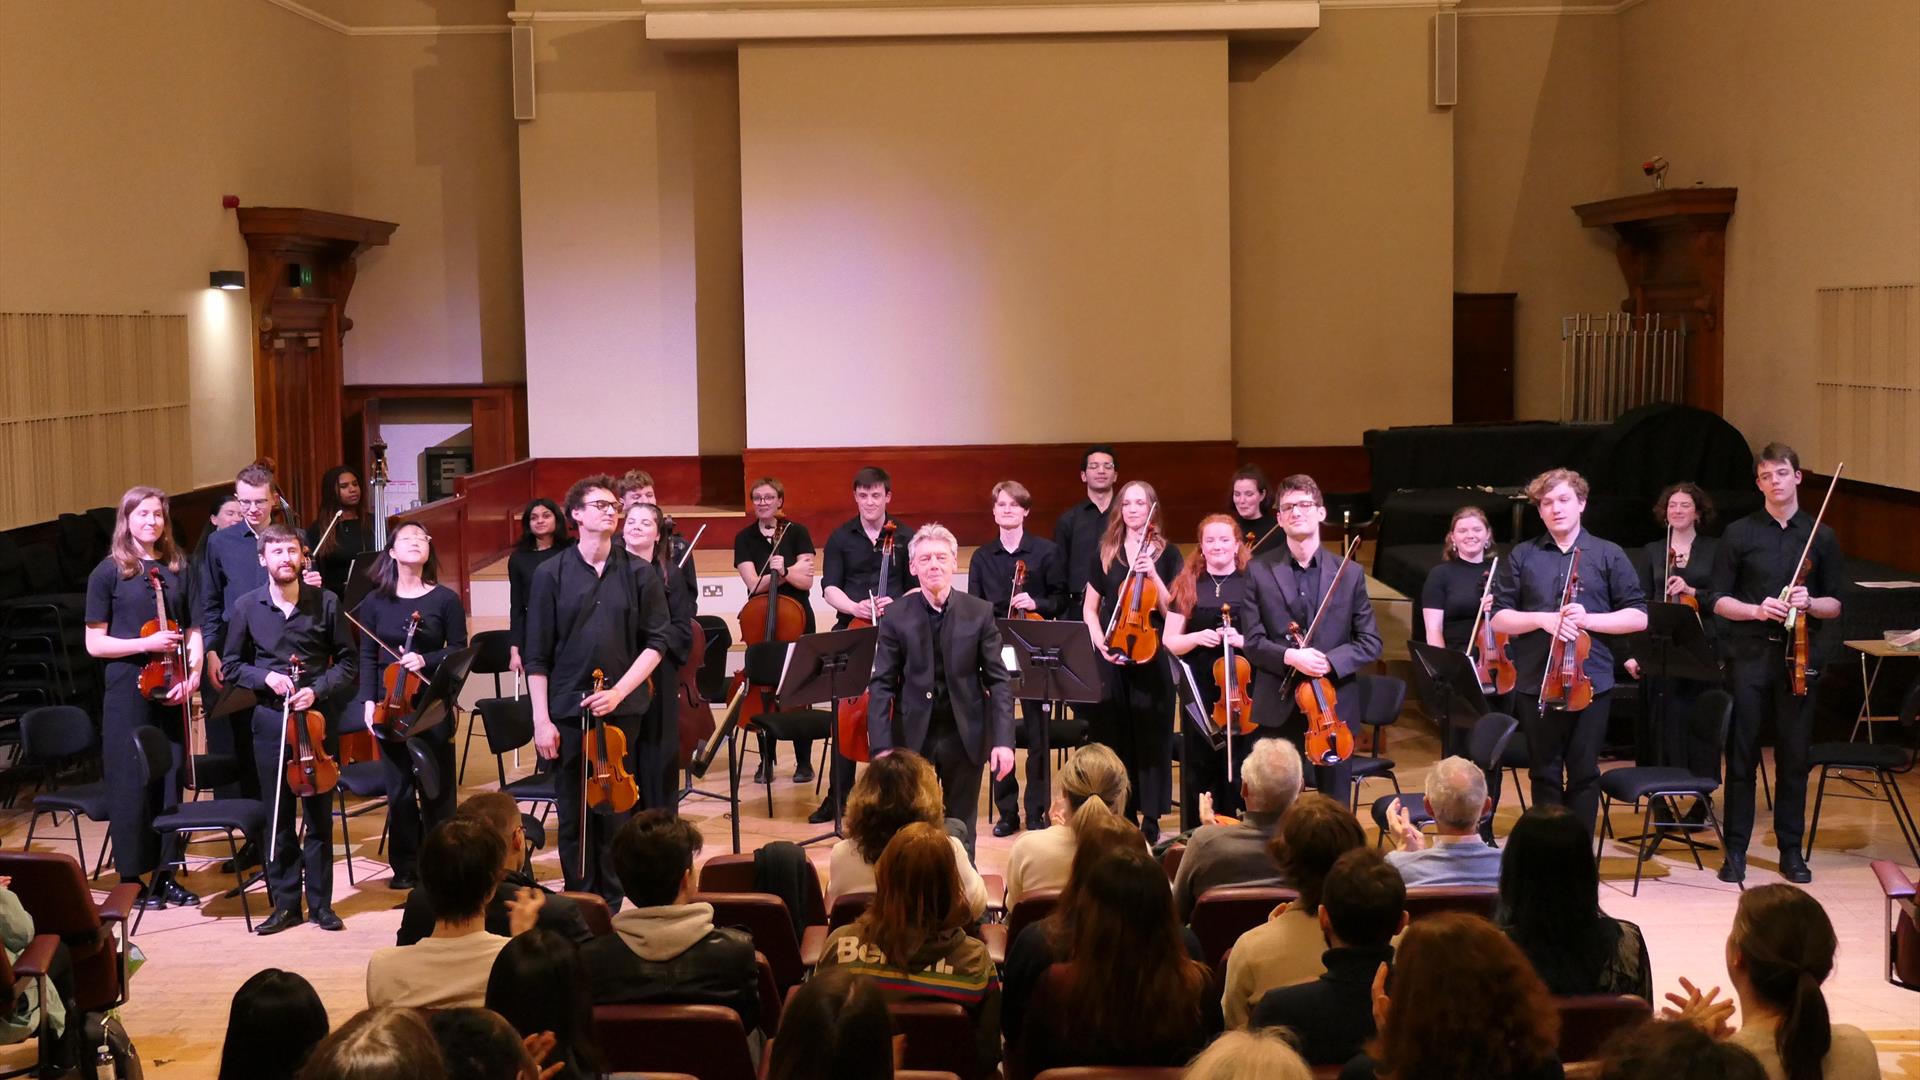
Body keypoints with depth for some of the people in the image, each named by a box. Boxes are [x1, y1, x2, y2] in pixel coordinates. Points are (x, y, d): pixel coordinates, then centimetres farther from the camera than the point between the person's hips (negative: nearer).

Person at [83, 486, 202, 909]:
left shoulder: (176, 569, 10)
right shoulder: (109, 572, -2)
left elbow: (193, 630, 12)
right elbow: (95, 643, -4)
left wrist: (194, 670, -6)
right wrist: (146, 644, -18)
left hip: (172, 691, 4)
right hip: (128, 691, -4)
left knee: (171, 780, 7)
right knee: (132, 783, 0)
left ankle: (166, 873, 17)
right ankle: (132, 878, 10)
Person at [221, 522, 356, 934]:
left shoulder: (326, 603, -1)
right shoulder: (246, 607, 1)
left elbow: (345, 661, 4)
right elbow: (232, 665, 8)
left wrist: (318, 689, -12)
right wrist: (265, 677, -10)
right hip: (270, 720, 1)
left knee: (319, 815, 4)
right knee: (278, 817, 6)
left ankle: (321, 903, 14)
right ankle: (285, 903, 16)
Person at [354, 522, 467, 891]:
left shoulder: (445, 599, -1)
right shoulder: (374, 602, 4)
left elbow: (459, 652, 0)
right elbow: (368, 657, 5)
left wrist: (425, 661, -17)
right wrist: (369, 701, -4)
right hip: (390, 705, 2)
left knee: (436, 788, 2)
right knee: (399, 789, 6)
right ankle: (405, 866, 16)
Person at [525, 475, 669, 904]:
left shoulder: (639, 574, 2)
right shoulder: (552, 574, 1)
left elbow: (656, 642, 2)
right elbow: (537, 655, 1)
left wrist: (619, 692, -9)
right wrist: (541, 719, -4)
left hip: (621, 710, 0)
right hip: (566, 712, 0)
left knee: (613, 813, 4)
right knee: (573, 817, 5)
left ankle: (612, 905, 16)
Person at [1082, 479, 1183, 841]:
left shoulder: (1167, 553, 2)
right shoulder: (1105, 552, 8)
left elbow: (1172, 611, -4)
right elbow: (1089, 608, 11)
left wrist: (1153, 575, -17)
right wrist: (1100, 642, -5)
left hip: (1152, 656, -2)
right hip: (1111, 659, 2)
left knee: (1150, 737, 0)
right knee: (1113, 736, 4)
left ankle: (1150, 818, 7)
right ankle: (1119, 814, 14)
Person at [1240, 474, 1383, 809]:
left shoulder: (1349, 574, 4)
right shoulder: (1260, 574, 3)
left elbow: (1370, 643, 3)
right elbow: (1253, 643, 0)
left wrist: (1330, 662, -14)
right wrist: (1289, 657, -19)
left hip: (1333, 708, 0)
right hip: (1277, 710, 0)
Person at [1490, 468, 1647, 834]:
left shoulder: (1608, 554, 4)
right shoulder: (1522, 556, 6)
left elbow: (1638, 616, 2)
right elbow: (1499, 618, 5)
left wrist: (1588, 619, -13)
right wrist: (1541, 619, -13)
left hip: (1590, 681, -1)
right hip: (1535, 683, 1)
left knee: (1584, 774, 5)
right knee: (1544, 774, 9)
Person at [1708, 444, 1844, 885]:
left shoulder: (1821, 537, 7)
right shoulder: (1739, 533, 3)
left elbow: (1836, 604, 8)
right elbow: (1719, 600, 3)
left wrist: (1809, 603, -13)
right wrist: (1757, 609, -15)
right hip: (1749, 655, -1)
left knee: (1794, 757, 6)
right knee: (1742, 754, 2)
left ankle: (1791, 849, 16)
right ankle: (1736, 849, 10)